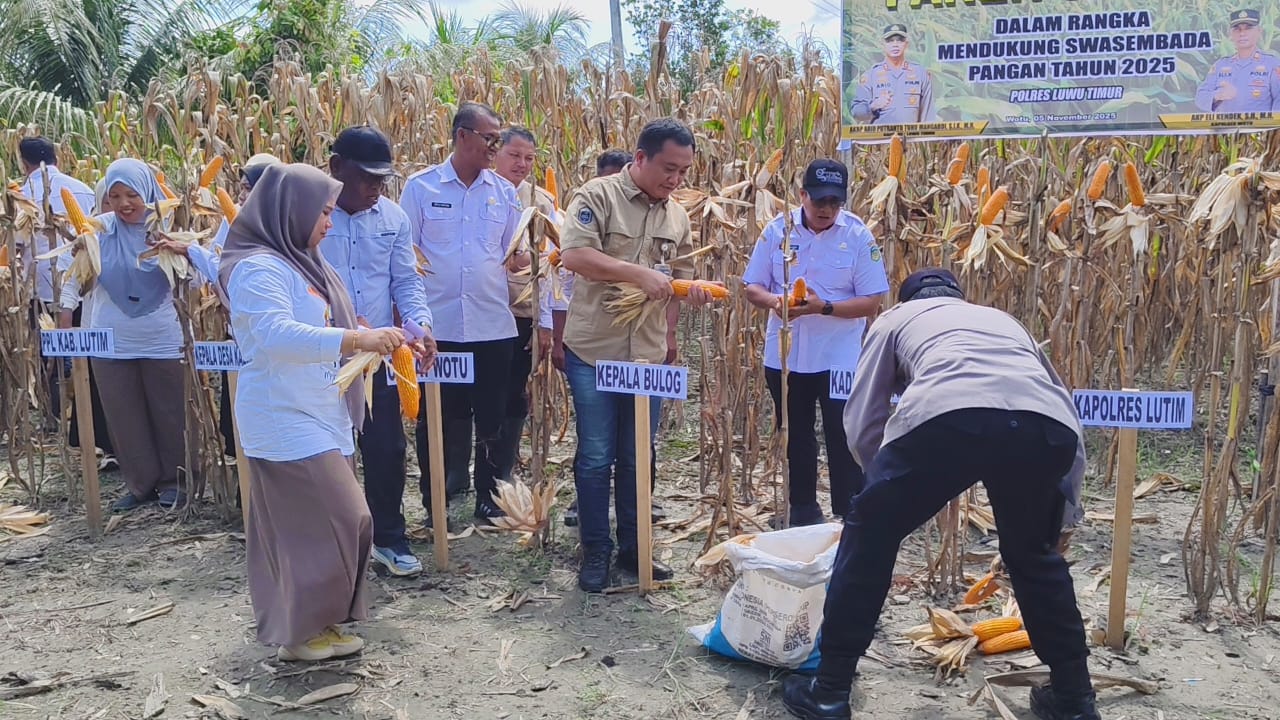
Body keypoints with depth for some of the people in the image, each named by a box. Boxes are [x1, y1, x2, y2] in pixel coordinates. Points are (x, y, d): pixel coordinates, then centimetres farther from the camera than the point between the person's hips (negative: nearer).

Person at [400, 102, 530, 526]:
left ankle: (487, 497, 24)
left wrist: (521, 259, -10)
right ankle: (433, 504, 21)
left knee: (491, 418, 9)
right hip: (436, 326, -2)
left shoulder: (504, 193, 8)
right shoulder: (420, 187, 0)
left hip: (493, 326, 3)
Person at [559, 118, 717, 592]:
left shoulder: (677, 217, 11)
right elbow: (574, 255, -22)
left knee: (637, 459, 12)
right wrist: (640, 274, -25)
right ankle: (596, 551, 18)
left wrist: (693, 291, -3)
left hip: (648, 356, 5)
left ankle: (633, 547, 26)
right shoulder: (598, 196, -8)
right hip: (593, 352, -5)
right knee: (596, 457, 3)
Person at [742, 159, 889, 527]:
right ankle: (803, 510, 33)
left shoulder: (858, 236, -9)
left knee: (843, 438, 4)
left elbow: (871, 302, -11)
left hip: (840, 358, -3)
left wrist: (824, 307, -25)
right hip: (785, 355, 3)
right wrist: (774, 300, -21)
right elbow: (752, 288, 1)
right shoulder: (778, 230, -3)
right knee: (796, 437, 16)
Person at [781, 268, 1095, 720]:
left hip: (945, 416, -3)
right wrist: (1065, 509, 50)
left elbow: (861, 425, 26)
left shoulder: (896, 318, 35)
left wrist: (892, 486, 44)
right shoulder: (1002, 318, 43)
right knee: (1034, 554, 32)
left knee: (869, 536, 20)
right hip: (1048, 425, 4)